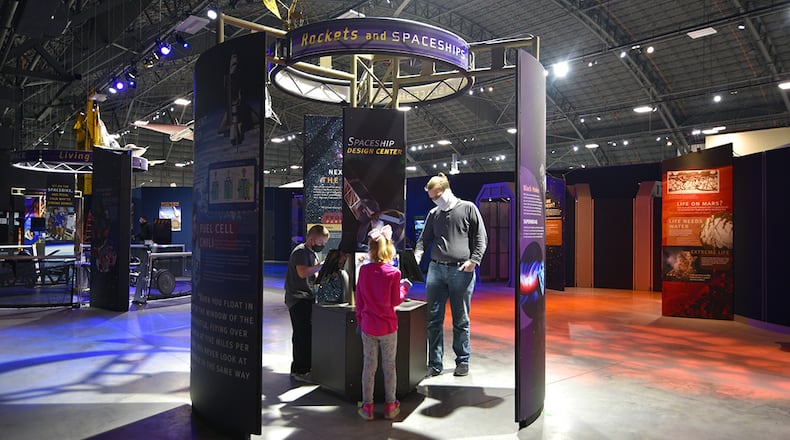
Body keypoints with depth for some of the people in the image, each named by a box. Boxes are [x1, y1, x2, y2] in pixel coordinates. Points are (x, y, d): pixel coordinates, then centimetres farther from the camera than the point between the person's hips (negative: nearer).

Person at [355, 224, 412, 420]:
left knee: (369, 365, 11)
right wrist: (404, 287, 7)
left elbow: (359, 299, 2)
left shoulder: (364, 270, -4)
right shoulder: (393, 273, -12)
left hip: (368, 325, 2)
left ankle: (367, 406, 17)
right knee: (389, 365, 10)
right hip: (388, 326, -2)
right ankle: (390, 406, 20)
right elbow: (395, 301, -8)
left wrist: (360, 320, 13)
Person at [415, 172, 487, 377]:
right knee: (433, 318, 2)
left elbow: (481, 238, 3)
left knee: (461, 320, 6)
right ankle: (435, 364, 12)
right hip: (436, 269, 4)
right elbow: (424, 239, 16)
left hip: (461, 271, -3)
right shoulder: (433, 214, 15)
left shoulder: (468, 208, 5)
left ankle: (463, 361, 20)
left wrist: (474, 260, -9)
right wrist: (417, 255, -4)